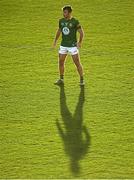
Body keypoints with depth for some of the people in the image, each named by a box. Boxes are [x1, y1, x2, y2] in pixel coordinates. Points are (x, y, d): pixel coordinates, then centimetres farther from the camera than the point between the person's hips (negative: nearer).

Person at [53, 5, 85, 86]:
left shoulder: (75, 21, -12)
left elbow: (81, 32, -7)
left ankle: (82, 80, 7)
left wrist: (80, 42, -16)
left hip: (73, 45, -5)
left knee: (77, 63, -4)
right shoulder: (61, 21, 4)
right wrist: (55, 40, 18)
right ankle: (61, 79, 20)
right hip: (63, 45, 5)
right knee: (61, 62, 6)